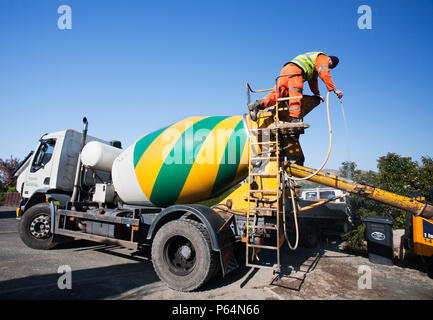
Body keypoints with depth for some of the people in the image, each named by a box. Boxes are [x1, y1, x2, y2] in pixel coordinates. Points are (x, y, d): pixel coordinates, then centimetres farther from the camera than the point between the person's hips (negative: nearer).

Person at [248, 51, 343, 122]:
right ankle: (294, 119, -27)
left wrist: (317, 94, 38)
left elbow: (312, 80, 41)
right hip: (295, 70, -8)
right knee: (296, 96, -16)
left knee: (278, 93, -7)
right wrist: (334, 89, -2)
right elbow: (325, 75, -2)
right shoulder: (323, 57, 12)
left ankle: (258, 105, -25)